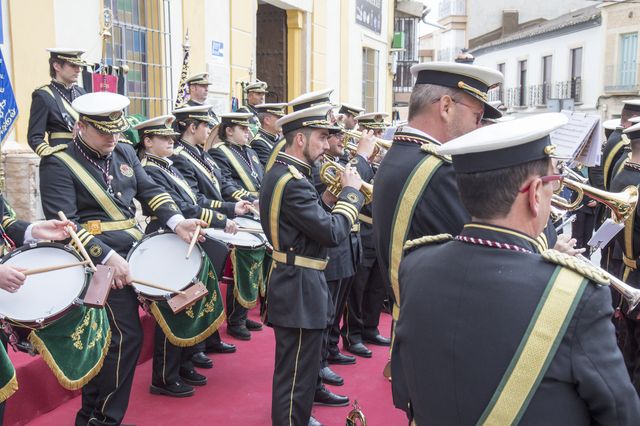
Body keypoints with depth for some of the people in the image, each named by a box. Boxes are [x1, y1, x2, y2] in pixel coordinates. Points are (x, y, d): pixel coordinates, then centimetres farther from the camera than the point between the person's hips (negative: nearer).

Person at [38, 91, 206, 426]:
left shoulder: (124, 154, 12)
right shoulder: (58, 164, -10)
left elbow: (150, 190, 10)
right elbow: (64, 223, -19)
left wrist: (176, 222, -9)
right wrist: (107, 257, -27)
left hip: (132, 252, 7)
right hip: (99, 260, -7)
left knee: (104, 336, 14)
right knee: (126, 336, -8)